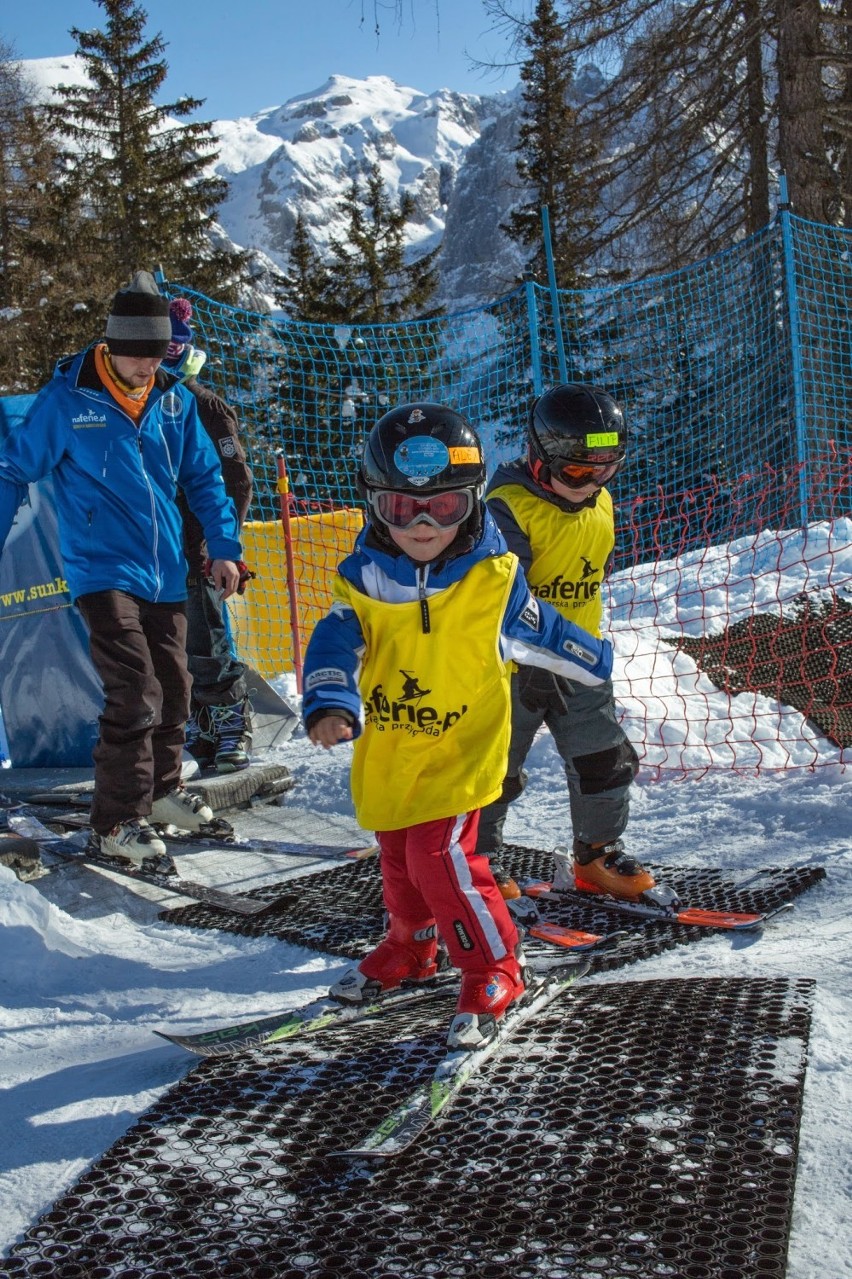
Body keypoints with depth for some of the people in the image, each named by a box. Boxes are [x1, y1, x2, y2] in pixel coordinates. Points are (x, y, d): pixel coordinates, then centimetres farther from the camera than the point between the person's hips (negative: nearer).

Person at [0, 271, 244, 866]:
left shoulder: (176, 401, 4)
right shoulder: (66, 399, -8)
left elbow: (205, 477, 14)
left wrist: (225, 546, 6)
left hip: (165, 572, 5)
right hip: (103, 571, -5)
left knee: (173, 687, 13)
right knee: (136, 693, -14)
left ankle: (161, 787, 34)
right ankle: (116, 822, -4)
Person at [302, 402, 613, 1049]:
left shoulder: (492, 578, -12)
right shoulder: (365, 580, -8)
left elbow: (540, 632, 5)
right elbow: (336, 644, -18)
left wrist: (597, 660, 19)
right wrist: (332, 703, -37)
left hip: (460, 747, -4)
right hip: (386, 750, 5)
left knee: (440, 855, -17)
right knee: (398, 858, 20)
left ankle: (492, 971, 0)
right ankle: (409, 948, 46)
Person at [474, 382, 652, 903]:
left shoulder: (601, 506, 5)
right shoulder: (509, 507, -19)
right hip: (511, 664, -6)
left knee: (605, 758, 6)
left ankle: (599, 851, 24)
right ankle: (481, 854, 25)